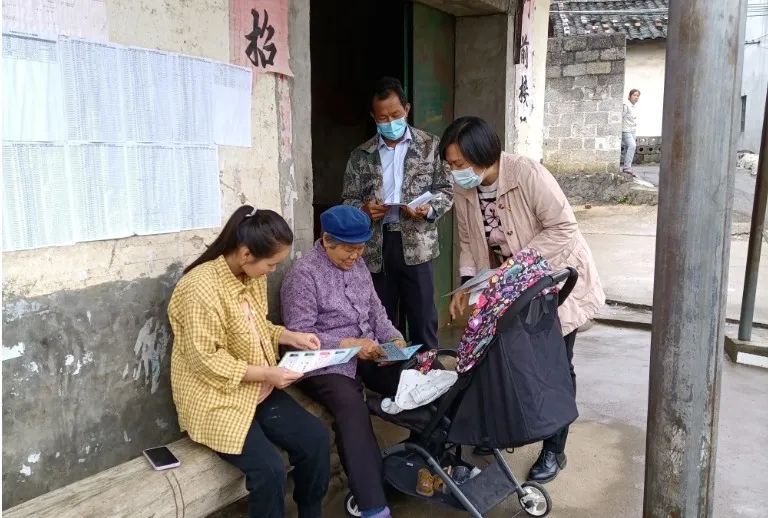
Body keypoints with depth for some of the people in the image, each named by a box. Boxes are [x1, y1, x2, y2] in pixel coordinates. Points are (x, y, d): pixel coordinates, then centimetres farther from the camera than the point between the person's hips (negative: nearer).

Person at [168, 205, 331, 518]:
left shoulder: (253, 276, 1)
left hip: (257, 390, 8)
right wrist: (266, 373, -23)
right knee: (269, 469, -22)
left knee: (316, 439, -6)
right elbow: (205, 360, -23)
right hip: (216, 399, -7)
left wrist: (291, 336, -1)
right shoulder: (201, 287, -24)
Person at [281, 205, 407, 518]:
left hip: (368, 355, 7)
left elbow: (375, 311, 16)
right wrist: (349, 344, -21)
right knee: (352, 408, -33)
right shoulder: (303, 274, -11)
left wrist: (394, 338, -4)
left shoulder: (357, 265, 12)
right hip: (325, 363, -7)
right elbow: (298, 335, -15)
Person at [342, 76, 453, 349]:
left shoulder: (431, 146, 7)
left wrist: (429, 209, -14)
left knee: (423, 319, 0)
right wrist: (364, 209, -10)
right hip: (375, 247, 2)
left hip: (416, 244, -2)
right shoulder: (361, 155, 11)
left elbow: (446, 190, 6)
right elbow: (348, 200, 12)